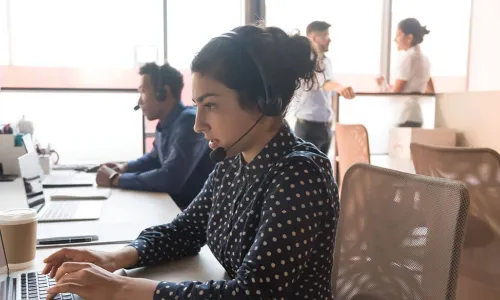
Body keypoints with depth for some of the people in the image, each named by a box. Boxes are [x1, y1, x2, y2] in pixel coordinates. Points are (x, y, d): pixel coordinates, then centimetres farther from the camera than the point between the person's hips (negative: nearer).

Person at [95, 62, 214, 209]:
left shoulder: (189, 121, -23)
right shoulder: (164, 125, 5)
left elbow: (169, 180, -31)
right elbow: (154, 158, 24)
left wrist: (116, 179, -19)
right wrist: (124, 167, 6)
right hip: (173, 203, 7)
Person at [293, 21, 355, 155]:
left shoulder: (327, 61, 10)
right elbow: (319, 81, -38)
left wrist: (331, 114, 16)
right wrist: (339, 87, -56)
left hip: (326, 127, 8)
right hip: (308, 127, -8)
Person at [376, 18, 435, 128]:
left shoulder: (407, 58, -12)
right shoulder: (423, 58, 15)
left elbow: (394, 94, -12)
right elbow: (431, 92, 20)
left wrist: (383, 84, 6)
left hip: (406, 118, -9)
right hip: (417, 116, 9)